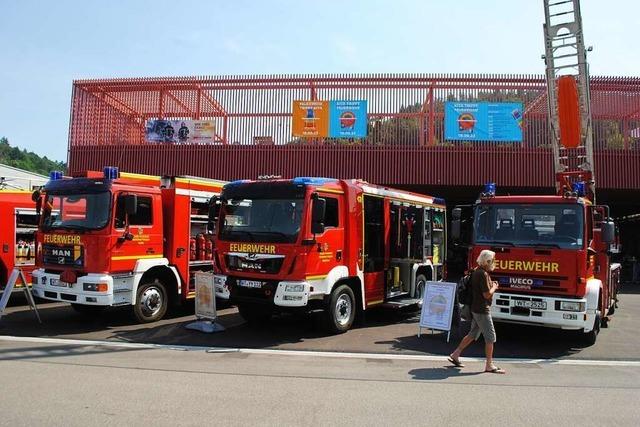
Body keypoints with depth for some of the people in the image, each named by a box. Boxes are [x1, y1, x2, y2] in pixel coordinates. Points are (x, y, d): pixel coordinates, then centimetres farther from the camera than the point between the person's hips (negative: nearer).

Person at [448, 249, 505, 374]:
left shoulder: (477, 271, 12)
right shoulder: (483, 274, -19)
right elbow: (487, 294, -21)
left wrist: (492, 285, 10)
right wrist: (494, 287, -3)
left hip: (476, 308, 10)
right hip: (482, 309, -10)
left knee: (473, 334, 16)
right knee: (490, 336, -2)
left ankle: (455, 355, 20)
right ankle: (489, 365, 4)